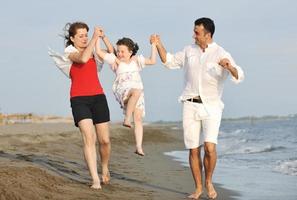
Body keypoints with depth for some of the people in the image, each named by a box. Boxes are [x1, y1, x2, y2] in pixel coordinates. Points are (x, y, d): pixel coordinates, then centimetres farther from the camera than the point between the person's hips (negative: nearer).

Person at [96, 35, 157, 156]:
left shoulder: (136, 60, 17)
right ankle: (127, 119, -37)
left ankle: (139, 147, -7)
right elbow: (99, 52, 3)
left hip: (137, 91, 4)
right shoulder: (115, 60, 9)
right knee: (136, 91, -39)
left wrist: (153, 45, 16)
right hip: (122, 91, -4)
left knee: (138, 118, -8)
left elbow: (152, 61, 18)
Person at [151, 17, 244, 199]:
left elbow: (239, 76, -17)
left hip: (211, 107, -4)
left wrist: (229, 67, -38)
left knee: (210, 147, -17)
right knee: (194, 149, 2)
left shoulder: (221, 54, -7)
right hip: (191, 106, 4)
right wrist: (159, 45, 6)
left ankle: (209, 182, 7)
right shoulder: (189, 51, 8)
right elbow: (170, 61, 20)